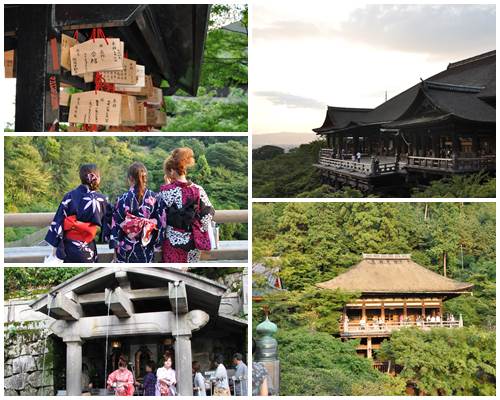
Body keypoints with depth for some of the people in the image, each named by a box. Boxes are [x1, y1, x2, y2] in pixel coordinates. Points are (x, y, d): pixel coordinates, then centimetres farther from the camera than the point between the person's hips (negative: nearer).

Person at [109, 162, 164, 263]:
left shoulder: (123, 199, -11)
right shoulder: (154, 198, -5)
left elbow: (116, 226, -7)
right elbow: (161, 222, -1)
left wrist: (115, 247, 2)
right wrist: (155, 242, 10)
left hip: (126, 248, -2)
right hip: (147, 249, 2)